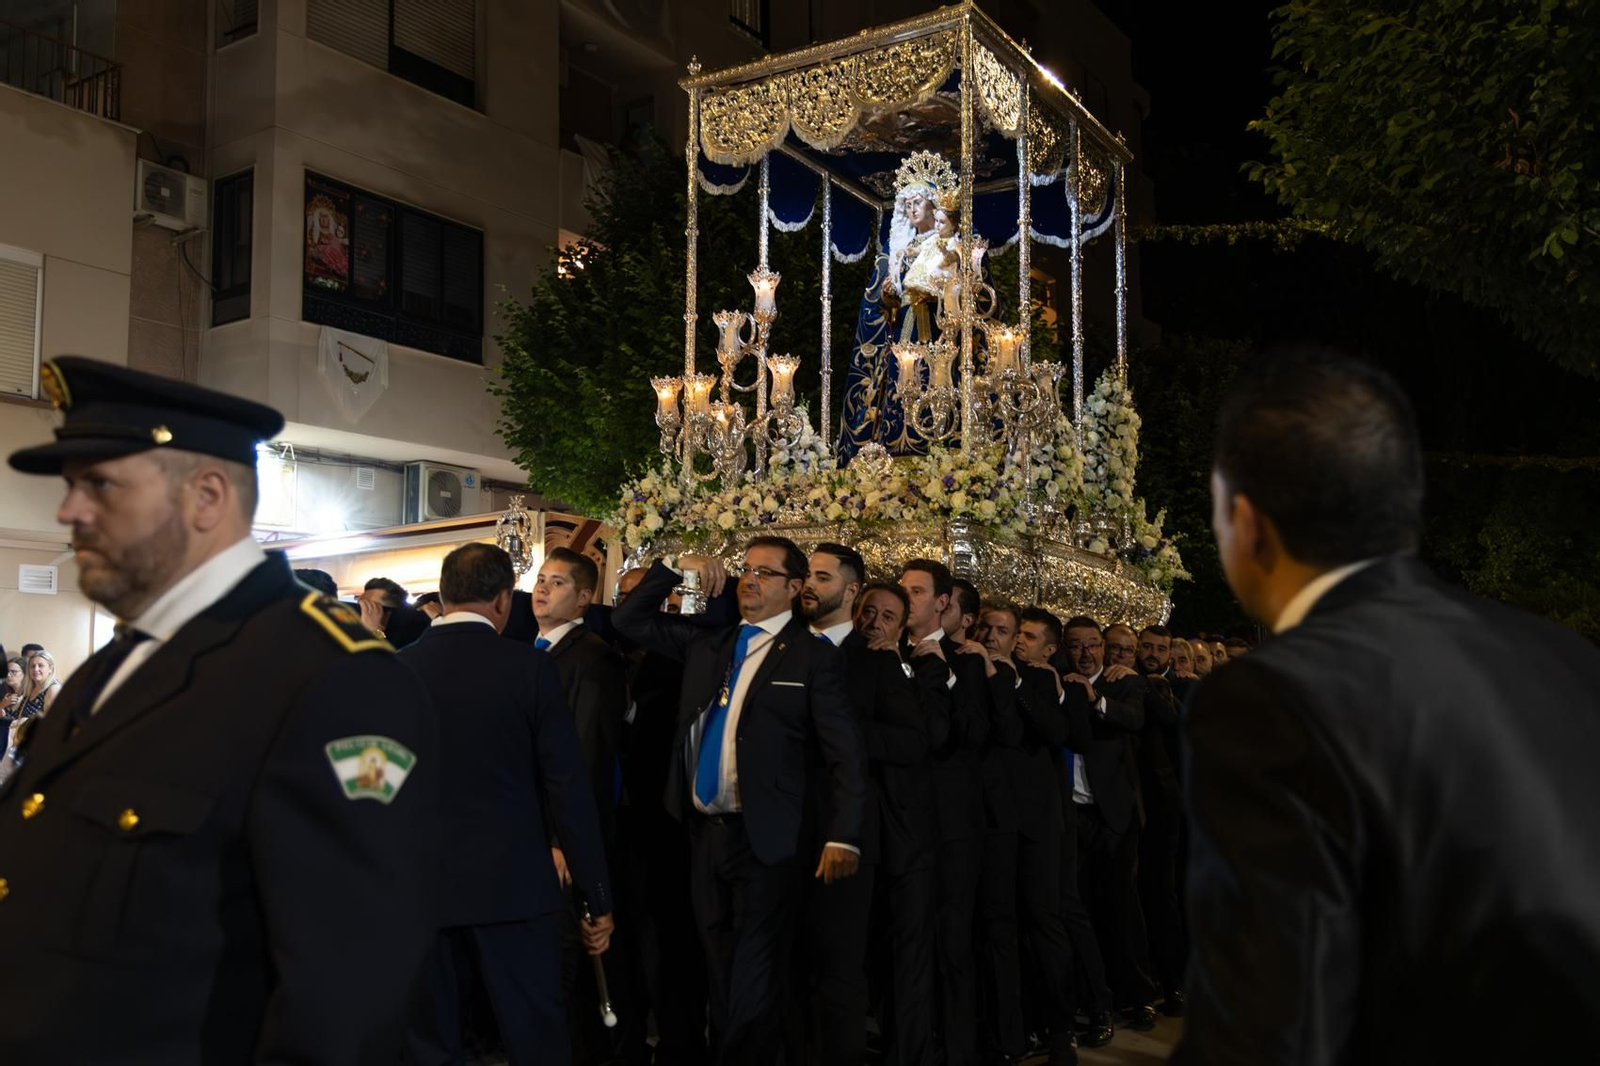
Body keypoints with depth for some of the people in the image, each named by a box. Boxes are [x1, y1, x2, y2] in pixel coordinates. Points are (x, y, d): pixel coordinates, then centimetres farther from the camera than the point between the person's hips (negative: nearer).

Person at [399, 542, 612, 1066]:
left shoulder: (394, 668, -2)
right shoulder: (529, 666, -8)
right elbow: (568, 787, -9)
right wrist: (597, 897, -1)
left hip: (418, 885, 2)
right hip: (513, 884, -2)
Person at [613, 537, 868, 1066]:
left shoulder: (811, 655, -6)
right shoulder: (708, 641, 10)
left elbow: (846, 752, -9)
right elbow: (630, 620, 16)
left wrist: (843, 836, -17)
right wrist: (675, 568, 2)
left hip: (765, 840, -6)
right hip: (704, 832, 6)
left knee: (753, 983, 3)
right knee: (721, 973, 17)